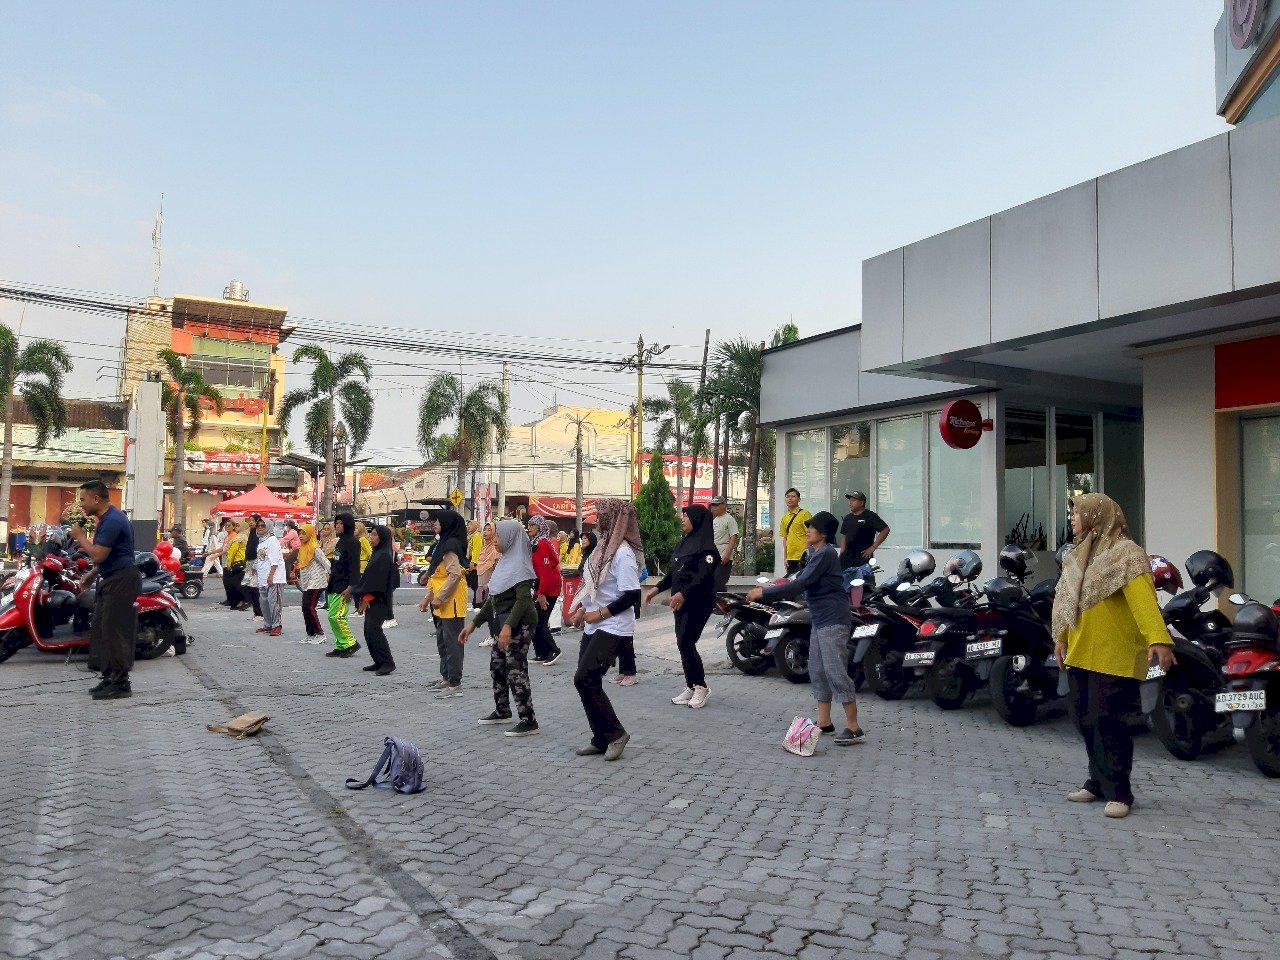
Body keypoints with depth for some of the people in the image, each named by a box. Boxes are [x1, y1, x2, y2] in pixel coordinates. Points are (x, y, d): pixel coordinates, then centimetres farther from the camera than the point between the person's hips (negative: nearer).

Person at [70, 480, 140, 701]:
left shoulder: (112, 520, -19)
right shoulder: (108, 517, 15)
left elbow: (98, 555, -23)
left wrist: (80, 536, -11)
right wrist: (91, 575, 25)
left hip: (121, 581, -11)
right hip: (110, 580, 11)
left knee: (114, 631, -8)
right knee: (100, 628, 14)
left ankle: (120, 684, -3)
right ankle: (110, 677, 22)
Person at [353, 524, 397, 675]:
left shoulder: (384, 556, -14)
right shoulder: (376, 554, 16)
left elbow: (378, 581, -19)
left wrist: (366, 598, -17)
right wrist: (363, 597, 11)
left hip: (378, 600, -10)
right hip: (371, 600, 10)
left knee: (373, 629, -12)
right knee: (369, 631, 9)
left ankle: (388, 663, -9)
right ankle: (379, 662, 15)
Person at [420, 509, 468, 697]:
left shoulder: (450, 547, -16)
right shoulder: (444, 544, 16)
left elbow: (455, 575, -24)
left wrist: (439, 597, -23)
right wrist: (428, 598, 19)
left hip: (451, 603, -11)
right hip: (443, 604, 11)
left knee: (452, 642, -8)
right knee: (442, 640, 20)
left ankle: (455, 684, -5)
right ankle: (446, 677, 31)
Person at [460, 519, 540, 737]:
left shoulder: (519, 564, -14)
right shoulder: (505, 562, 13)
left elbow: (523, 599, -24)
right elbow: (493, 599, 18)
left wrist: (508, 626, -33)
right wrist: (474, 624, 17)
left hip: (519, 624, -10)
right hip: (504, 623, 10)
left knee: (515, 671, -7)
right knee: (497, 666, 18)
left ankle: (529, 721, -1)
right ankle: (502, 711, 34)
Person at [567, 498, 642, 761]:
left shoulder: (623, 553, -18)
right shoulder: (604, 546, 11)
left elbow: (632, 596, -22)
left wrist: (599, 614, -17)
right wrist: (582, 609, 7)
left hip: (612, 628, -9)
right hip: (593, 626, 9)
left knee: (584, 679, -13)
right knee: (587, 681, 9)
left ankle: (615, 733, 2)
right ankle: (601, 740, 19)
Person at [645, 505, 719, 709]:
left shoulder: (706, 545, -12)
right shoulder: (683, 542, 15)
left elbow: (704, 575, -21)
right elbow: (673, 572, 20)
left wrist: (683, 593, -31)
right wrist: (657, 588, 10)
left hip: (698, 602, -9)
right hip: (681, 601, 9)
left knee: (685, 643, -11)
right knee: (683, 644, 8)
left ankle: (700, 686, 2)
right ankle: (691, 686, 16)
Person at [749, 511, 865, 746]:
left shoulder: (825, 553, -15)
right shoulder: (815, 553, 16)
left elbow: (799, 584, -22)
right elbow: (799, 582, 17)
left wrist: (765, 592, -17)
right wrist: (766, 592, 7)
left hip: (833, 620, -10)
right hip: (820, 620, 10)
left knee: (835, 671, -11)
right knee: (817, 671, 12)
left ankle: (854, 729, -6)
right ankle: (824, 722, 20)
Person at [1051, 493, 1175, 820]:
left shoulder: (1126, 553, -11)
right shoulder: (1078, 555, 15)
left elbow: (1143, 598, -26)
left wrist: (1157, 638, -37)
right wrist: (1062, 637, 22)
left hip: (1114, 656, -8)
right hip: (1080, 654, 8)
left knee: (1108, 722, -8)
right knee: (1086, 720, 12)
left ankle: (1119, 792, 3)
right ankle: (1099, 781, 24)